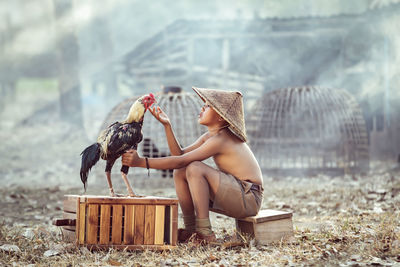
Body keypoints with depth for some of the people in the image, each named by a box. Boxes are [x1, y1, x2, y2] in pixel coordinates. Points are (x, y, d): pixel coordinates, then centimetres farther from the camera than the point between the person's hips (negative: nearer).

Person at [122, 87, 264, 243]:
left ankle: (205, 233, -23)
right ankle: (190, 229, 4)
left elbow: (181, 161, -23)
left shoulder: (220, 139, -19)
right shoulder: (210, 136, 11)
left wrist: (141, 162, -24)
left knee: (195, 168, -26)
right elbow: (180, 154, 7)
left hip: (249, 199, -10)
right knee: (179, 173, 2)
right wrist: (167, 125, -2)